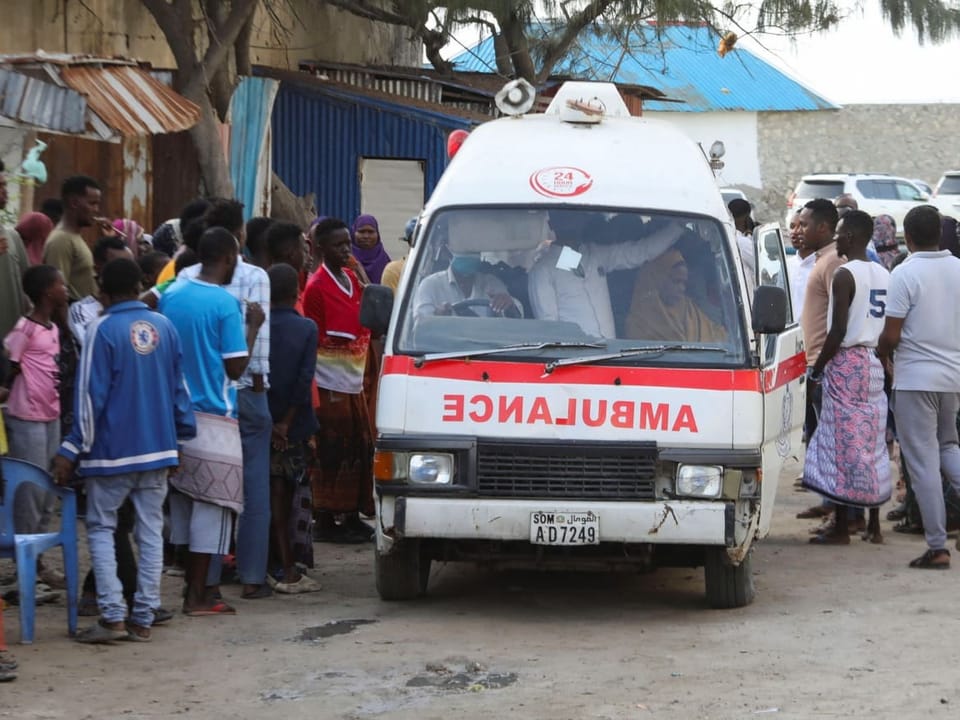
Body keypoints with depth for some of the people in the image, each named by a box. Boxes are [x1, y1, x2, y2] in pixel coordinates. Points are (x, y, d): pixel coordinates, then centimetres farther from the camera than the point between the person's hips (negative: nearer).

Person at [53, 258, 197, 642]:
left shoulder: (103, 330, -11)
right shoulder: (164, 326, 4)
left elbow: (91, 395, -12)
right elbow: (179, 387, 10)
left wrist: (72, 450, -8)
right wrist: (184, 434, 21)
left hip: (113, 451, -5)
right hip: (158, 449, 5)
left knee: (101, 528, 4)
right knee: (151, 531, 7)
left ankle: (113, 616, -6)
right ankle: (143, 618, 7)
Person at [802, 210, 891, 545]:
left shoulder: (845, 275, -13)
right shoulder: (884, 275, 11)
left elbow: (838, 330, -17)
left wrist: (817, 367, -8)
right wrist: (882, 357, 19)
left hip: (846, 362, -8)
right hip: (875, 363, 8)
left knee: (843, 443, -4)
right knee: (872, 444, 12)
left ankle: (841, 528, -3)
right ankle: (874, 525, 14)